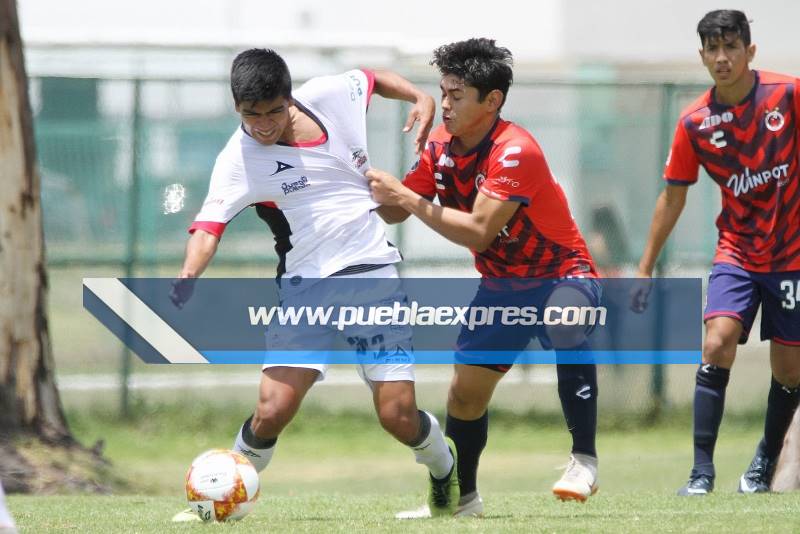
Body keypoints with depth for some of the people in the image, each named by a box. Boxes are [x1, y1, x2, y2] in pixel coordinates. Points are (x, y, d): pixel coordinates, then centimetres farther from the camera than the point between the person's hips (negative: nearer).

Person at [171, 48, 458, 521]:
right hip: (305, 285, -1)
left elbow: (373, 79, 20)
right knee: (273, 411, -17)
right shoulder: (239, 161, -11)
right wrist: (189, 276, -42)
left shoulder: (330, 96, -2)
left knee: (399, 417, -4)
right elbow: (210, 225, -23)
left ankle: (446, 471, 29)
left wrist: (421, 99, 4)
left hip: (373, 273, 1)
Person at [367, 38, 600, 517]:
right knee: (466, 388, 6)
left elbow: (478, 232, -35)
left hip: (560, 274, -7)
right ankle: (461, 495, 29)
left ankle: (584, 460, -33)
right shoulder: (441, 146, -5)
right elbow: (395, 213, 2)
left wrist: (406, 197, -33)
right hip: (501, 285, 8)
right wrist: (375, 186, -20)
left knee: (563, 322, -39)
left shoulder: (514, 151, -28)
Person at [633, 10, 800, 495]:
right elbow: (673, 198, 5)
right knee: (717, 343, -20)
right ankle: (702, 470, -18)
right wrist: (645, 269, 7)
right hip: (737, 251, 1)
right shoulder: (695, 122, -5)